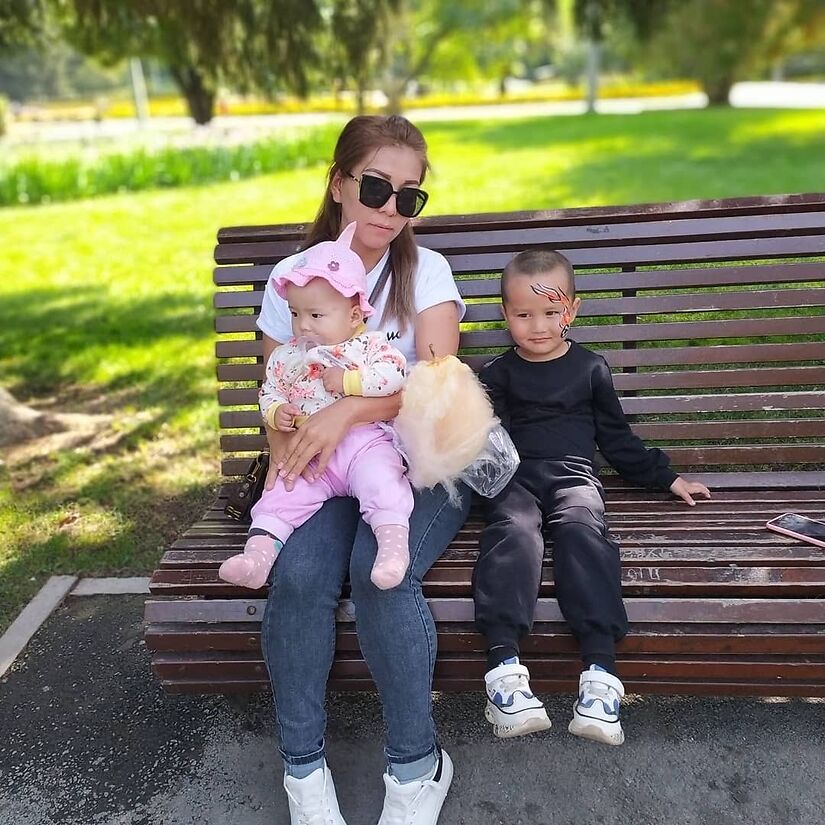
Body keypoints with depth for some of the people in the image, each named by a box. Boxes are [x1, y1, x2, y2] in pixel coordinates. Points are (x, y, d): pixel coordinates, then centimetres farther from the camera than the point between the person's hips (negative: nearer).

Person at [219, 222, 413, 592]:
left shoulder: (370, 344, 2)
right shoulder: (286, 357, 16)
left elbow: (393, 374, -13)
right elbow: (270, 393, 19)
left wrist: (348, 380, -19)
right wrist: (276, 412, -4)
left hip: (366, 441, -4)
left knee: (381, 481, -30)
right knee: (282, 496, -13)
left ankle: (394, 543, -35)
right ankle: (259, 551, -18)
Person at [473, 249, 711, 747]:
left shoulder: (590, 368, 19)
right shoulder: (498, 375, 17)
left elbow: (616, 437, 25)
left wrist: (666, 478, 23)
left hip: (574, 474, 0)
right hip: (516, 477, 0)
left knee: (582, 530, -32)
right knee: (514, 532, -32)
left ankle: (600, 672, -41)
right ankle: (504, 665, -43)